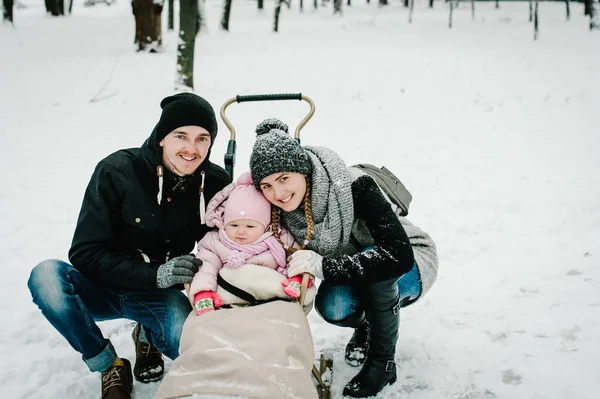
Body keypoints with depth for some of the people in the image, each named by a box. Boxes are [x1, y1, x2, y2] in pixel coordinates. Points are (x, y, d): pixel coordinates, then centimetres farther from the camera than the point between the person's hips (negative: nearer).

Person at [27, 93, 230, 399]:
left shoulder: (216, 184, -10)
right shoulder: (116, 172, -18)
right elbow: (85, 253, -18)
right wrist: (154, 274, -31)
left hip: (159, 296, 1)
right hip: (102, 290, 0)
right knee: (47, 276, -32)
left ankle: (148, 337, 8)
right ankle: (109, 367, -8)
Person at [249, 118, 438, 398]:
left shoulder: (353, 186, -33)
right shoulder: (281, 211, -17)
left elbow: (399, 256, -41)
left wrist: (323, 266, -44)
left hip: (409, 265, -3)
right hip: (353, 280, 4)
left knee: (374, 264, -36)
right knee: (332, 307, -28)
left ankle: (383, 362, -14)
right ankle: (365, 326, 9)